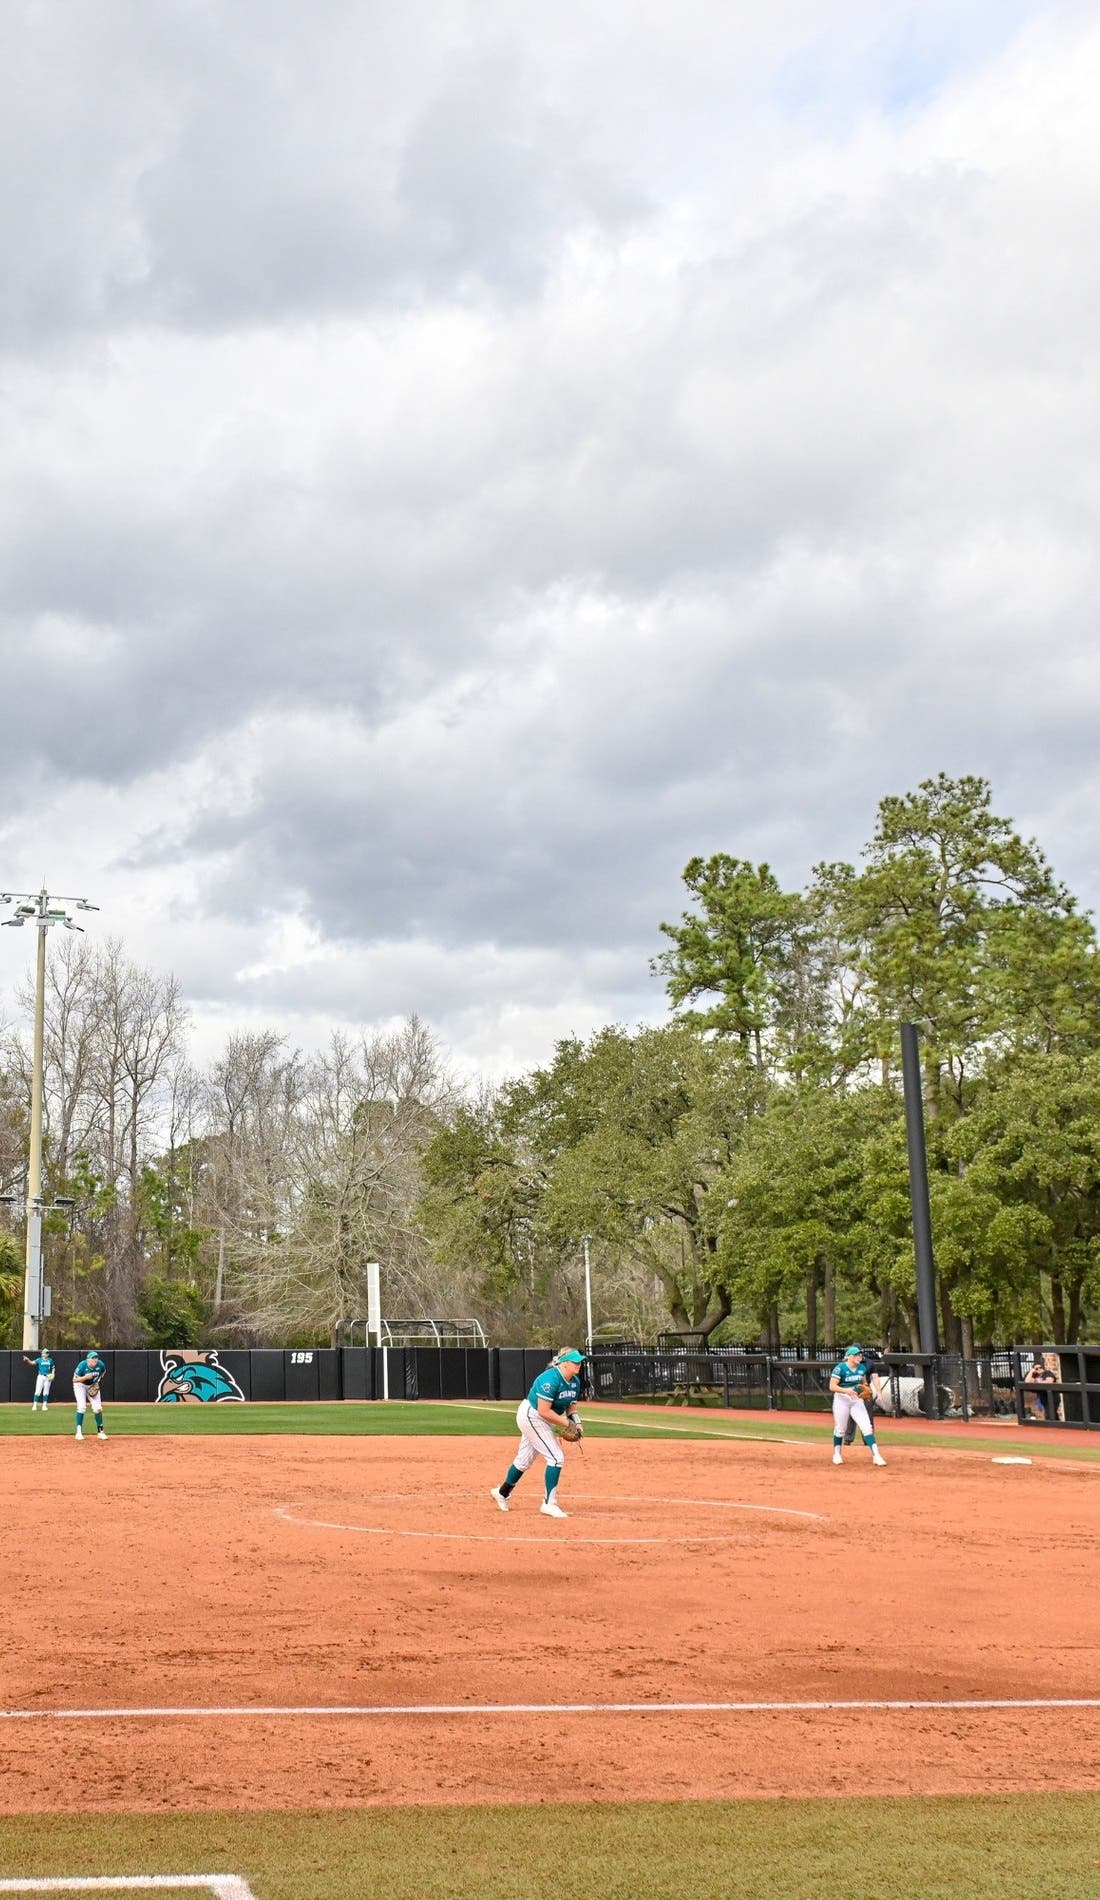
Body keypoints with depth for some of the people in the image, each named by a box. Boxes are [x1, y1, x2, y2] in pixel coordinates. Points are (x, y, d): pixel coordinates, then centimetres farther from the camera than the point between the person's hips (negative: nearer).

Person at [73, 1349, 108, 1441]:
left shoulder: (101, 1365, -19)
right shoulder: (82, 1365, -30)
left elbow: (103, 1372, 6)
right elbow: (74, 1379, -25)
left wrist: (98, 1381, -7)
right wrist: (85, 1377, -42)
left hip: (93, 1386, 3)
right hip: (80, 1385, -3)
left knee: (98, 1408, -3)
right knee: (82, 1407, -17)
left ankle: (100, 1431, 10)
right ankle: (79, 1431, -8)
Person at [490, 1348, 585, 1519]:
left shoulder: (575, 1381, 1)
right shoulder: (550, 1380, -28)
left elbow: (571, 1407, 10)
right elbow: (544, 1411, -30)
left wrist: (576, 1422, -9)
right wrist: (566, 1423, -25)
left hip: (541, 1421, 9)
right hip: (531, 1417, -9)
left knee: (525, 1460, 19)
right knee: (556, 1457, -14)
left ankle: (502, 1493, 38)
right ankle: (549, 1503, -9)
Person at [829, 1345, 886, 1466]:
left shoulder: (862, 1368, 3)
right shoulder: (840, 1368, -15)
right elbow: (832, 1386, -18)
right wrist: (847, 1390, -32)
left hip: (856, 1400, 4)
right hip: (841, 1400, -4)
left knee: (867, 1427, -8)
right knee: (840, 1429, 6)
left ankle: (876, 1455, -9)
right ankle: (837, 1454, 28)